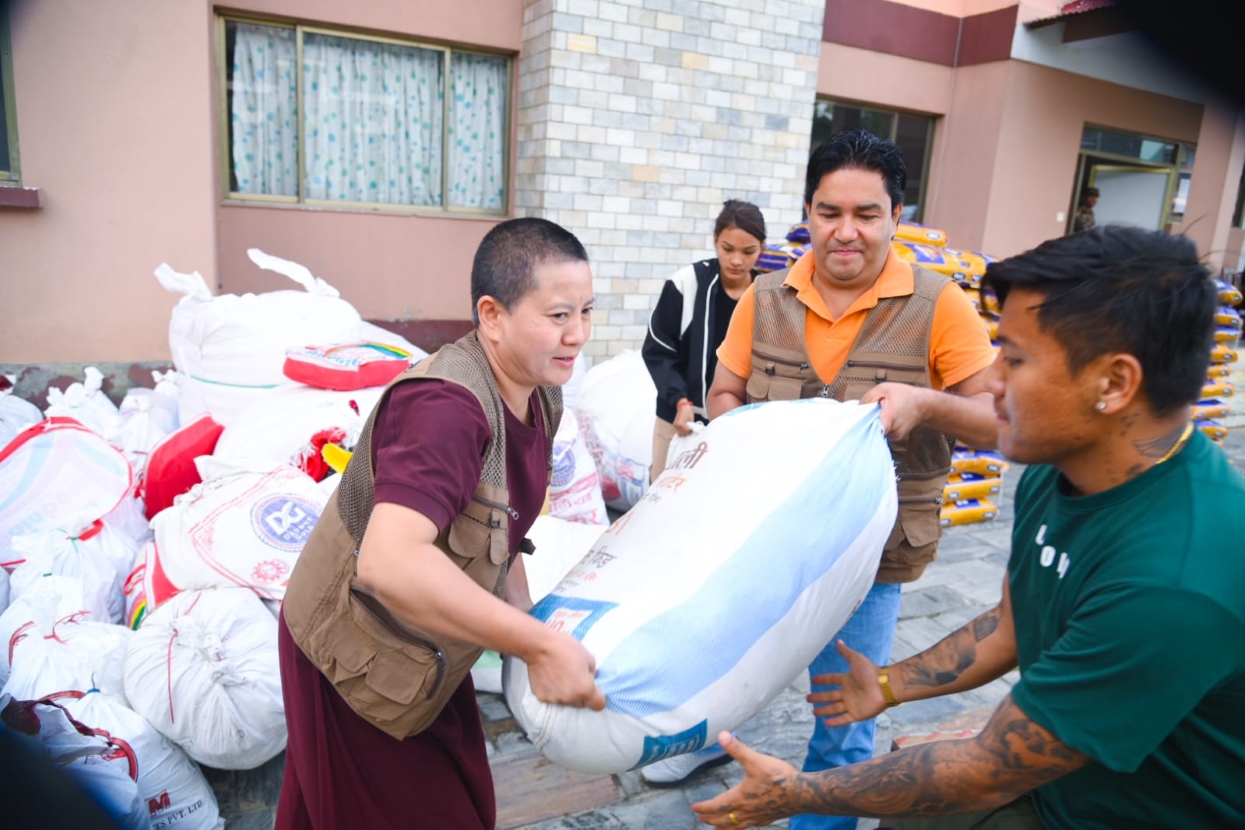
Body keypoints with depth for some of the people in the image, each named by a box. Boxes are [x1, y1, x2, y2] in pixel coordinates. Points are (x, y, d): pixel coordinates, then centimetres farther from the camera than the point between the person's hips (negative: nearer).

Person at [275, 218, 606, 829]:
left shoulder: (541, 397, -4)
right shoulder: (446, 404, -33)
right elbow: (391, 560, -44)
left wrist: (524, 620, -7)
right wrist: (539, 644, -39)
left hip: (423, 651, 8)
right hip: (355, 659, -8)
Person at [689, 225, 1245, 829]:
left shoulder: (1174, 579, -35)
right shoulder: (1053, 474, -9)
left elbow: (991, 773, -27)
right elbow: (1006, 627, 7)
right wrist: (889, 686, 14)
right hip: (1052, 777, 6)